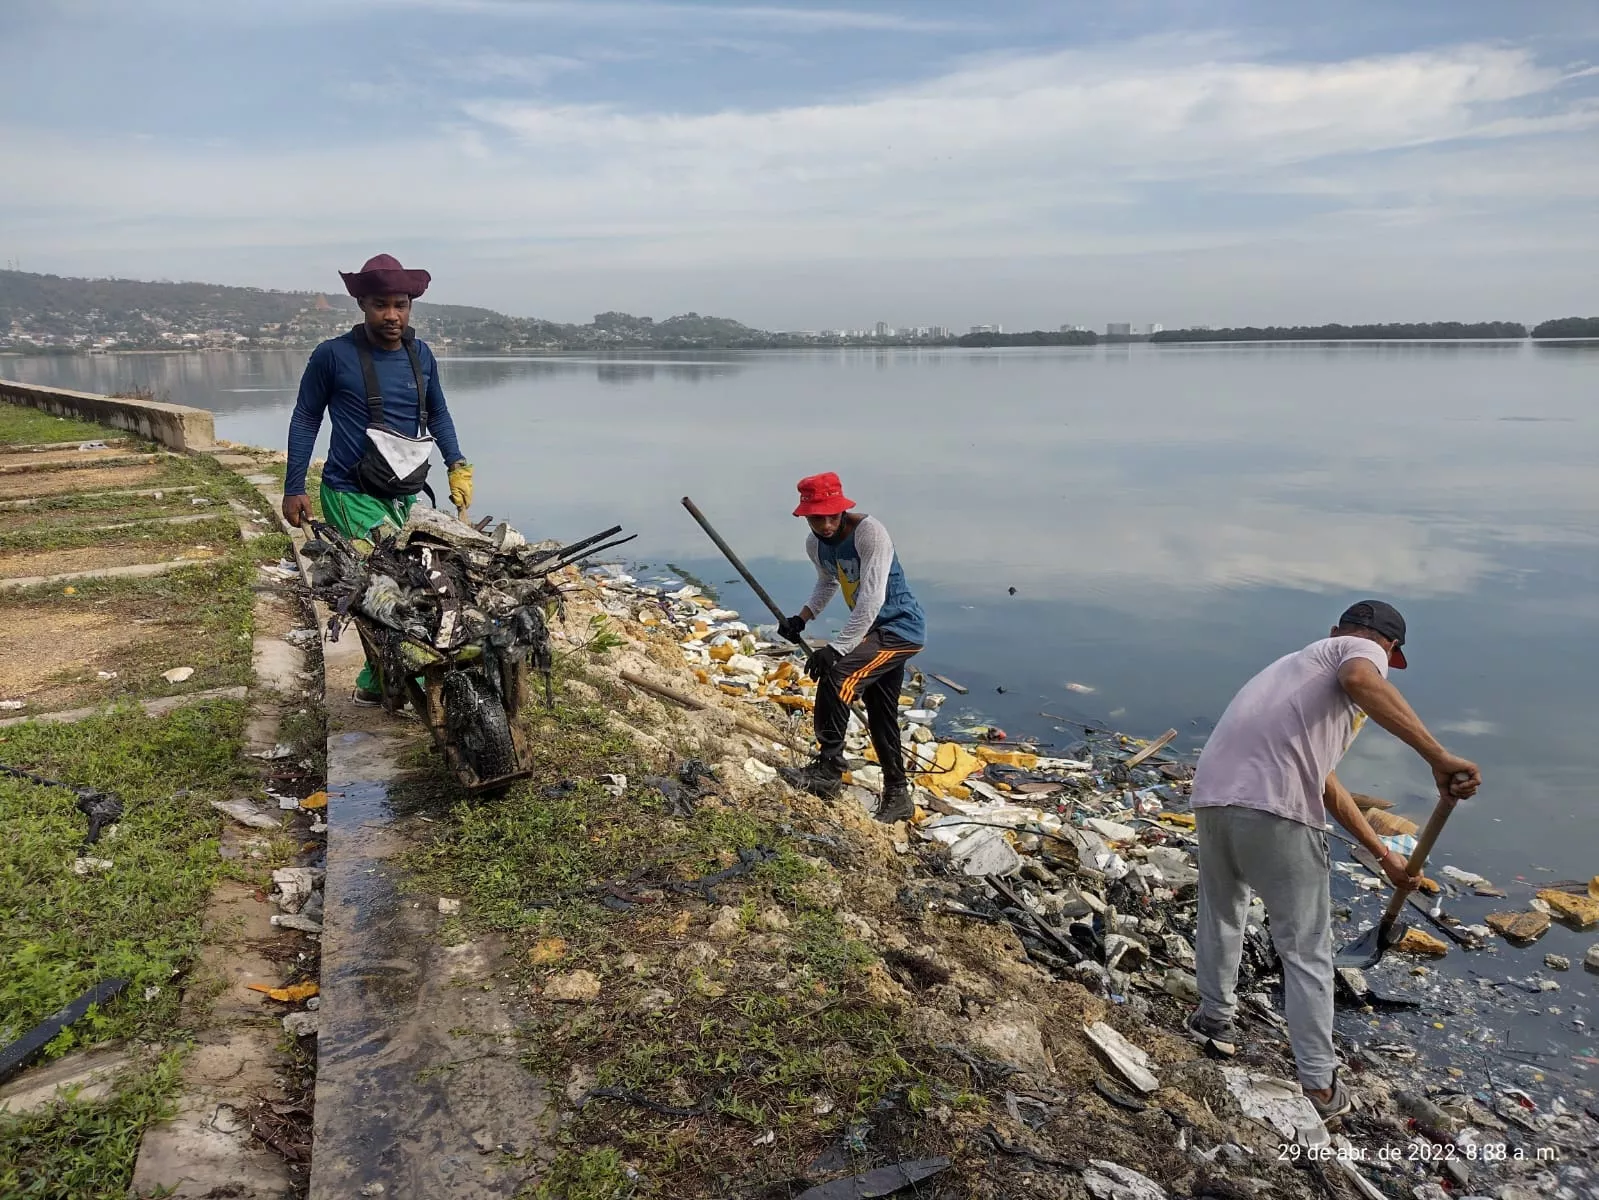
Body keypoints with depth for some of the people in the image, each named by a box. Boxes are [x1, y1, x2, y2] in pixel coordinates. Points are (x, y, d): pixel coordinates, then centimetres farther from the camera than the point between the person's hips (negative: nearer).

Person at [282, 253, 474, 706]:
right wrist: (293, 488, 2)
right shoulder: (333, 355, -5)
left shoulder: (421, 355, 8)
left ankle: (376, 682, 24)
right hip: (353, 496, -5)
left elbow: (437, 413, 22)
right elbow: (305, 418, 4)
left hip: (407, 495, 5)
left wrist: (457, 465, 10)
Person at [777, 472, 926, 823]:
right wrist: (801, 618, 4)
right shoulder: (816, 543, -1)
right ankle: (897, 797, 30)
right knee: (881, 715, 14)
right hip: (877, 630, 9)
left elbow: (871, 600, -32)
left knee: (835, 674, -25)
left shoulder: (870, 533, -25)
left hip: (902, 627, -9)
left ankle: (828, 771, -16)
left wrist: (836, 649, -36)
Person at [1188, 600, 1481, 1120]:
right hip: (1275, 811, -7)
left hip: (1211, 795, 7)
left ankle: (1214, 1018, 43)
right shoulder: (1365, 651, 12)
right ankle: (1318, 1085, 19)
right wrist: (1438, 757, -23)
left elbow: (1327, 786, 39)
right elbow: (1359, 679, -20)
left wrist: (1384, 855, 44)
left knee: (1219, 914, 29)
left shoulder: (1300, 661, 35)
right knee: (1306, 951, 9)